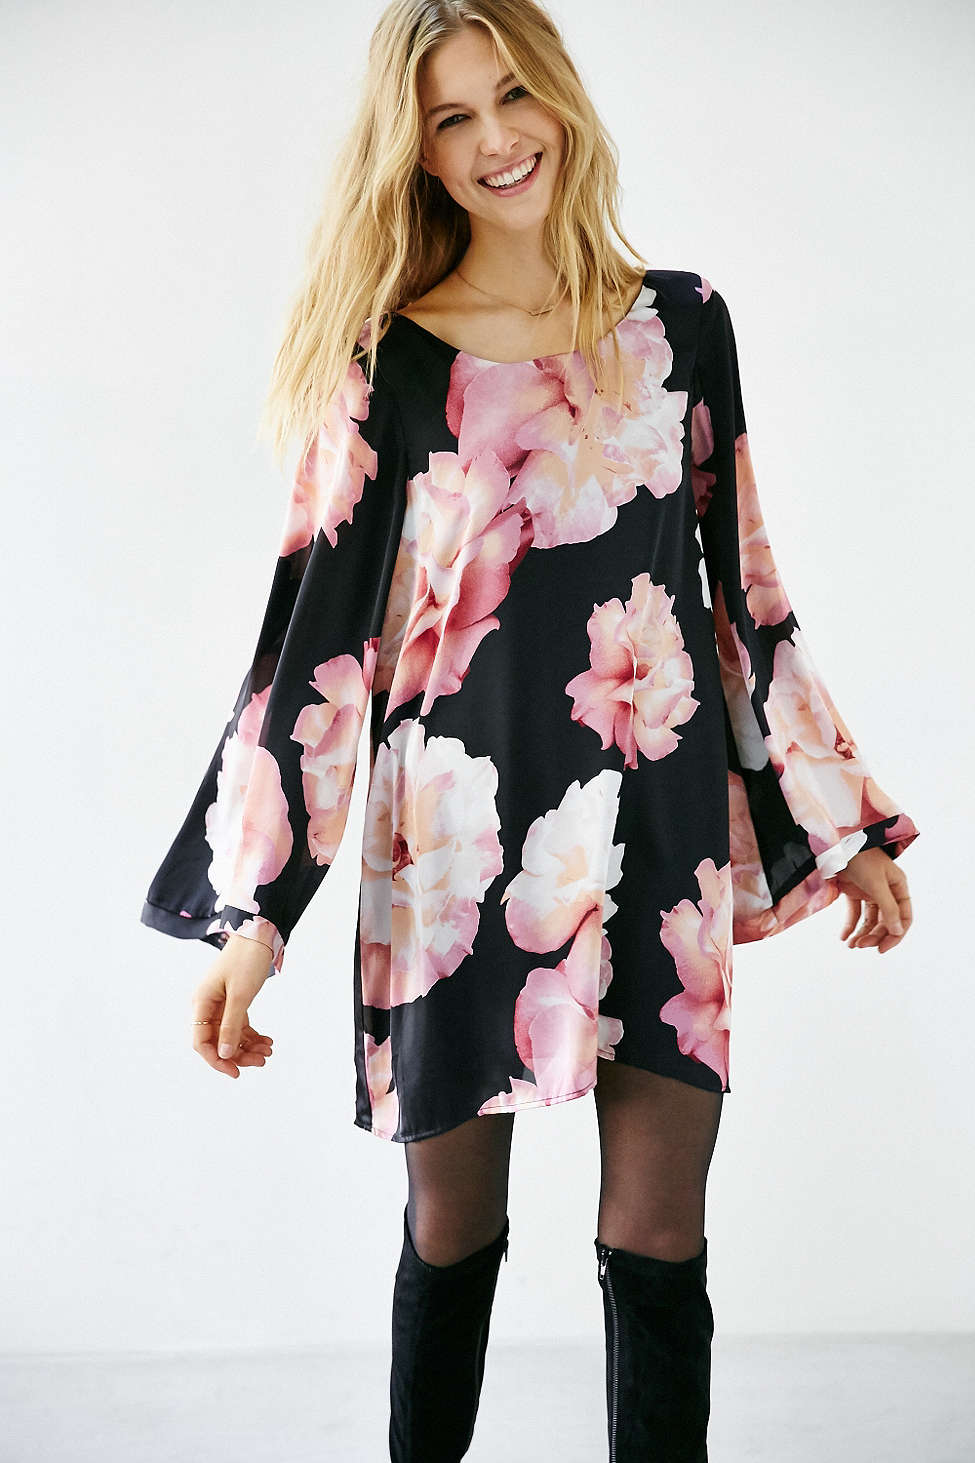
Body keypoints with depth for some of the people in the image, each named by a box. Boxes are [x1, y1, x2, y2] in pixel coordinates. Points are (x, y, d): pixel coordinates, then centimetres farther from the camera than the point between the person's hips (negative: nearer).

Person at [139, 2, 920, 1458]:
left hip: (664, 838, 2)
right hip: (458, 844, -1)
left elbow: (748, 586, 12)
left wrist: (845, 824, 13)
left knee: (659, 1241, 6)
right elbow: (318, 631, -2)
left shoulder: (680, 321, 8)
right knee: (453, 1230, 11)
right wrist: (253, 910, -7)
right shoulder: (387, 361, 1)